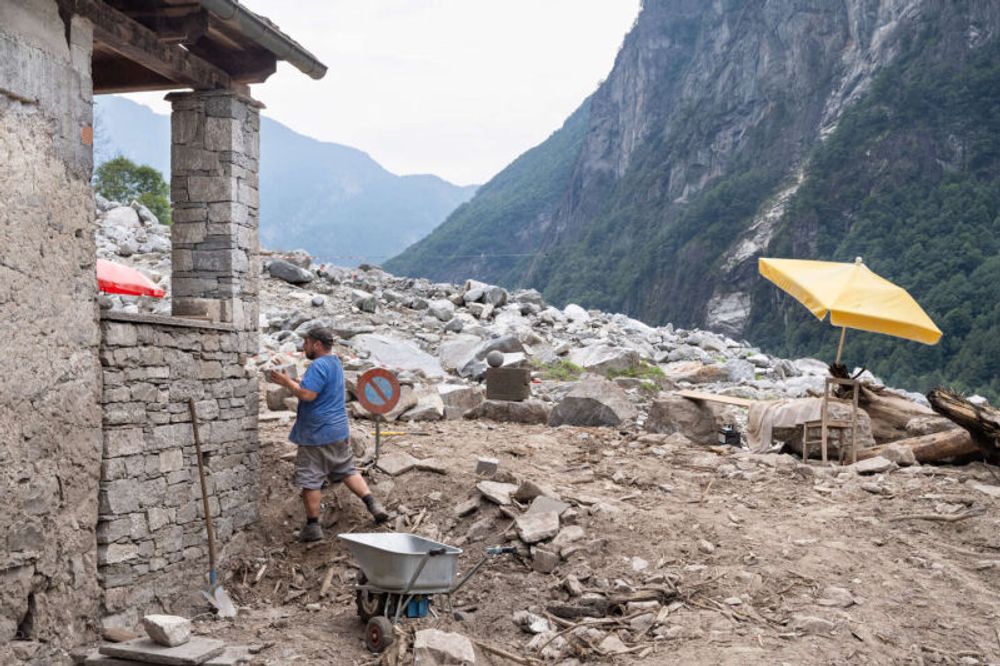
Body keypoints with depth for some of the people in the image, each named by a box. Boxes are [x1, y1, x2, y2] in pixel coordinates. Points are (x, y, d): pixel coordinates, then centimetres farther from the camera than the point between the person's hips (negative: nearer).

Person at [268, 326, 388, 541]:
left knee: (309, 480, 1)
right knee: (347, 470, 17)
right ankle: (373, 504, 5)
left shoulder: (319, 366, -18)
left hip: (317, 435, -9)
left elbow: (307, 394, -26)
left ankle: (313, 525, 7)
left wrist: (287, 382, -13)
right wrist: (290, 381, 11)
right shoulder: (334, 363, 14)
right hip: (339, 431, 9)